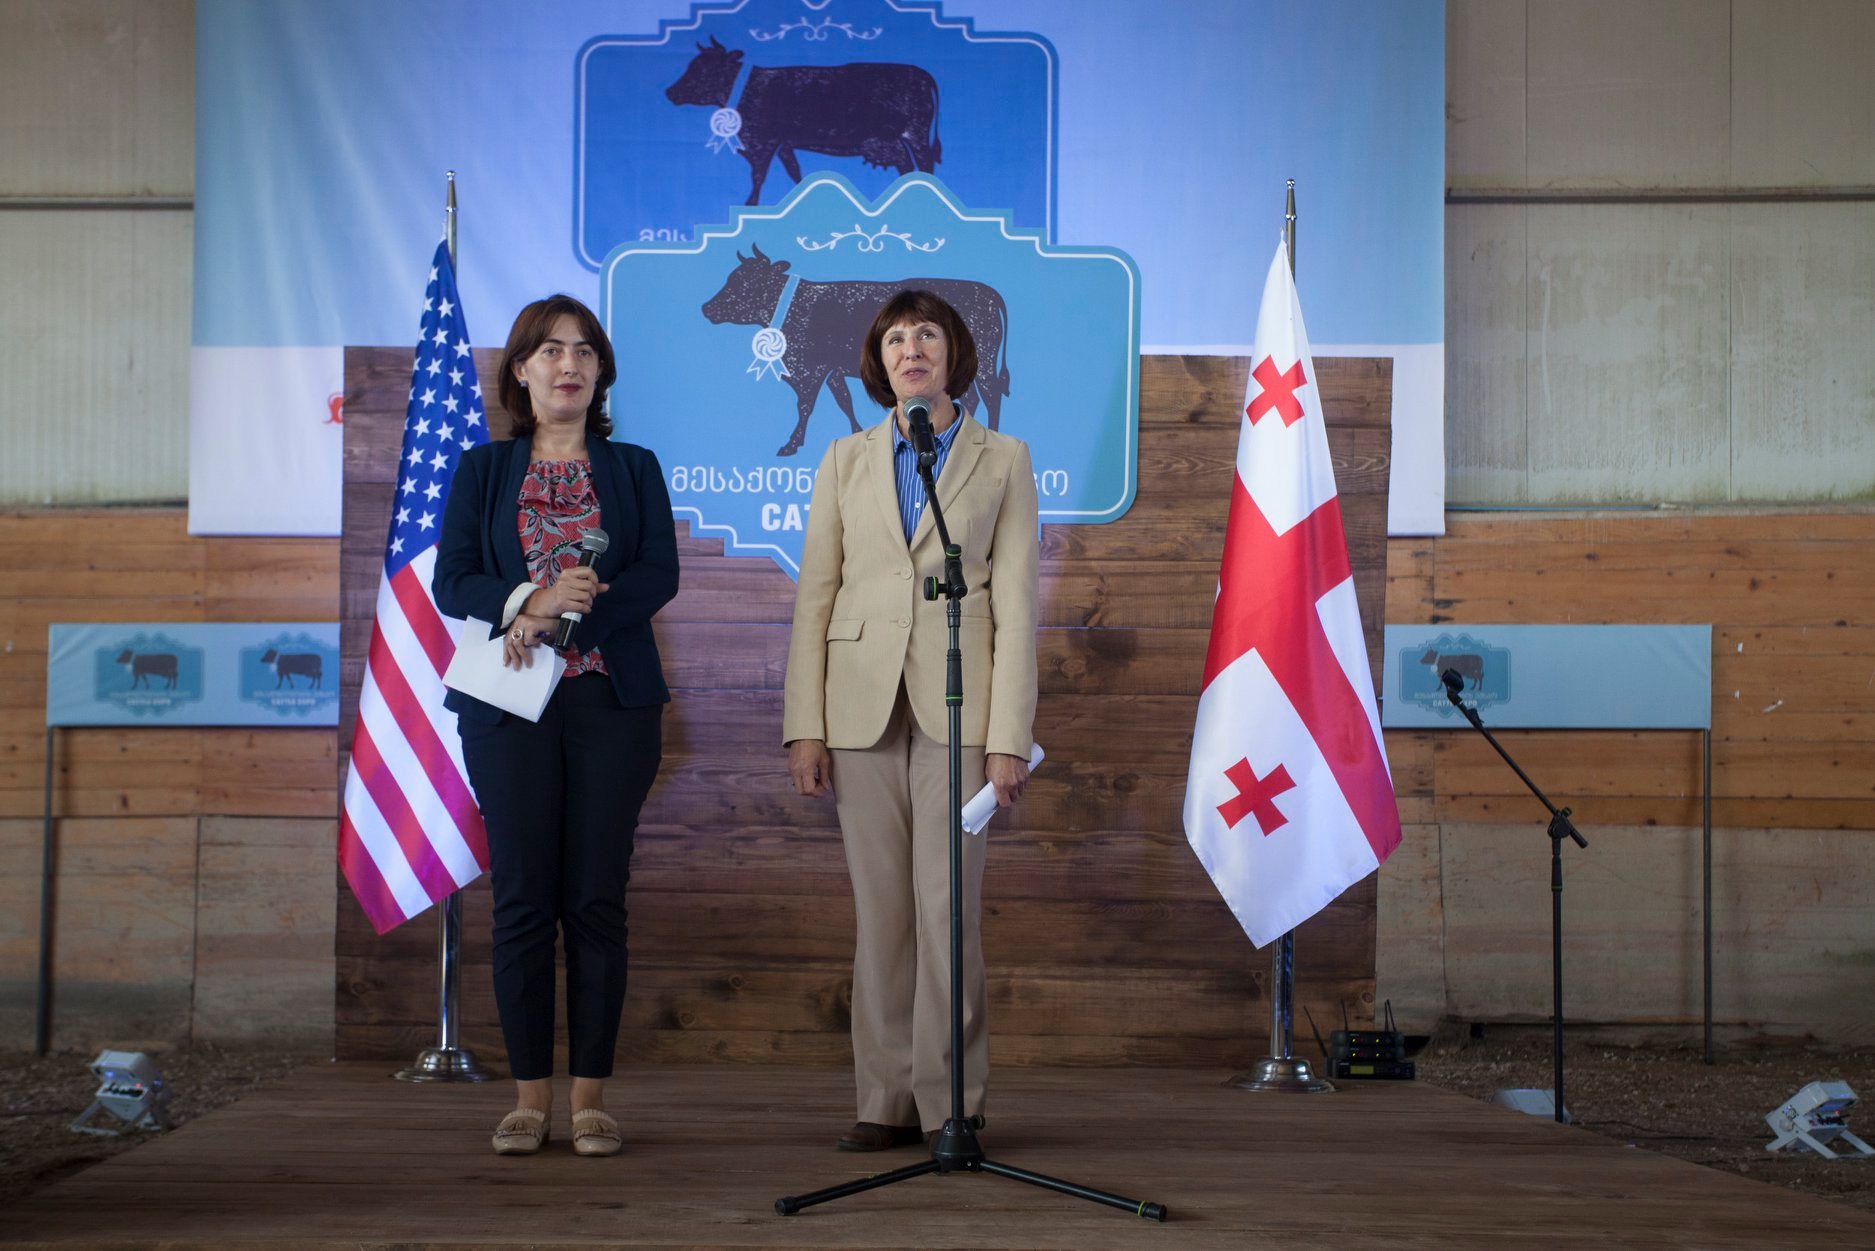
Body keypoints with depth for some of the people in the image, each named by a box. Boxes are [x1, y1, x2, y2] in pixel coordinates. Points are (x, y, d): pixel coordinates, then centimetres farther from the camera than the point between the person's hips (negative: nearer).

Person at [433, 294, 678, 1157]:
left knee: (597, 899, -1)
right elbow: (451, 581, 2)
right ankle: (530, 1095, 6)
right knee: (522, 898, -1)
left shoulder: (633, 469, 12)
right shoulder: (481, 470, 12)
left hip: (613, 700, 0)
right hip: (509, 706, 0)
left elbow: (659, 576, -2)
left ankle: (589, 1096, 5)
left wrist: (560, 618, -15)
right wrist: (527, 601, -18)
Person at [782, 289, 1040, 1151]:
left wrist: (1010, 735, -7)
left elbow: (1016, 602, 0)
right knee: (880, 911, 4)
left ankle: (952, 1103, 3)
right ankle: (888, 1102, 10)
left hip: (957, 706, -2)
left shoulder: (1002, 460, 6)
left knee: (946, 907, -6)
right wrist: (804, 726, -1)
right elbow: (814, 595, 8)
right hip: (863, 706, 2)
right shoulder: (846, 462, 11)